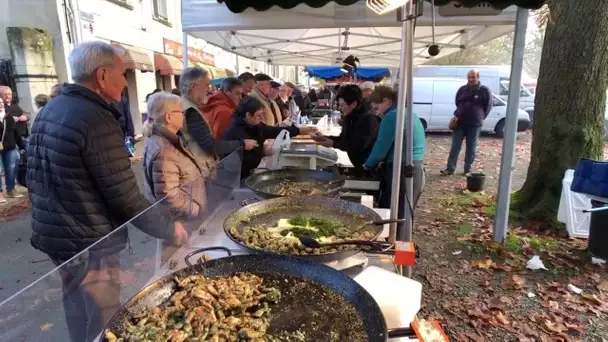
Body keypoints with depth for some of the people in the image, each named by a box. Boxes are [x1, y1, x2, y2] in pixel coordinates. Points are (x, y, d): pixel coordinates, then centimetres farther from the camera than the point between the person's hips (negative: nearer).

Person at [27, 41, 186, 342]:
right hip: (87, 245, -9)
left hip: (51, 234, 9)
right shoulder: (97, 120, -24)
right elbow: (126, 199, -24)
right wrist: (169, 229, -10)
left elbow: (33, 177, 14)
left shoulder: (48, 111, 5)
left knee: (79, 315, 27)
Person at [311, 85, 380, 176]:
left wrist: (333, 144, -26)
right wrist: (325, 138, -4)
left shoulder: (369, 119, -24)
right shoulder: (349, 118, 3)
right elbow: (343, 138, 11)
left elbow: (359, 146, -31)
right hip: (359, 166, 8)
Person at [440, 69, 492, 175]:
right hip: (460, 122, 2)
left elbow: (488, 106, 4)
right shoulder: (462, 89, 8)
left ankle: (468, 169, 16)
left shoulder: (484, 90, -1)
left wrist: (480, 117, 3)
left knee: (471, 148, 6)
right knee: (455, 147, 0)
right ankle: (450, 168, 3)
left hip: (475, 124, -2)